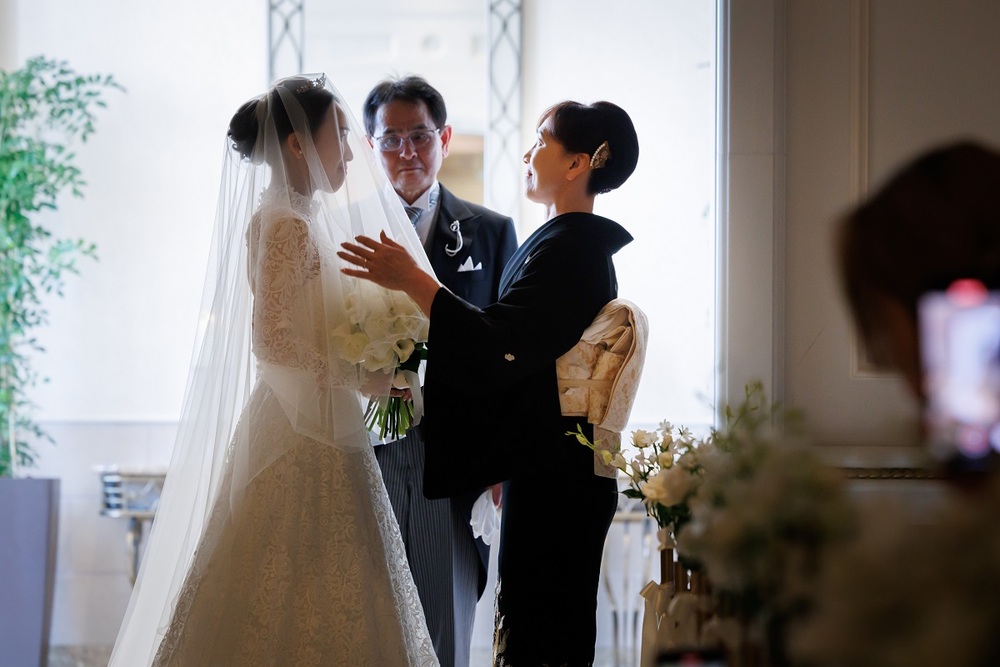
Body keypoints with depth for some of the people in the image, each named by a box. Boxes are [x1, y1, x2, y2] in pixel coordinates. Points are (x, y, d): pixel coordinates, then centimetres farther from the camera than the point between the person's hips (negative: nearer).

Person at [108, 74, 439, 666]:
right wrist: (360, 377, -14)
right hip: (306, 440, -9)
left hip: (311, 430, 9)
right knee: (306, 615, -7)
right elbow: (272, 342, -22)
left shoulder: (294, 220, 14)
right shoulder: (288, 225, -14)